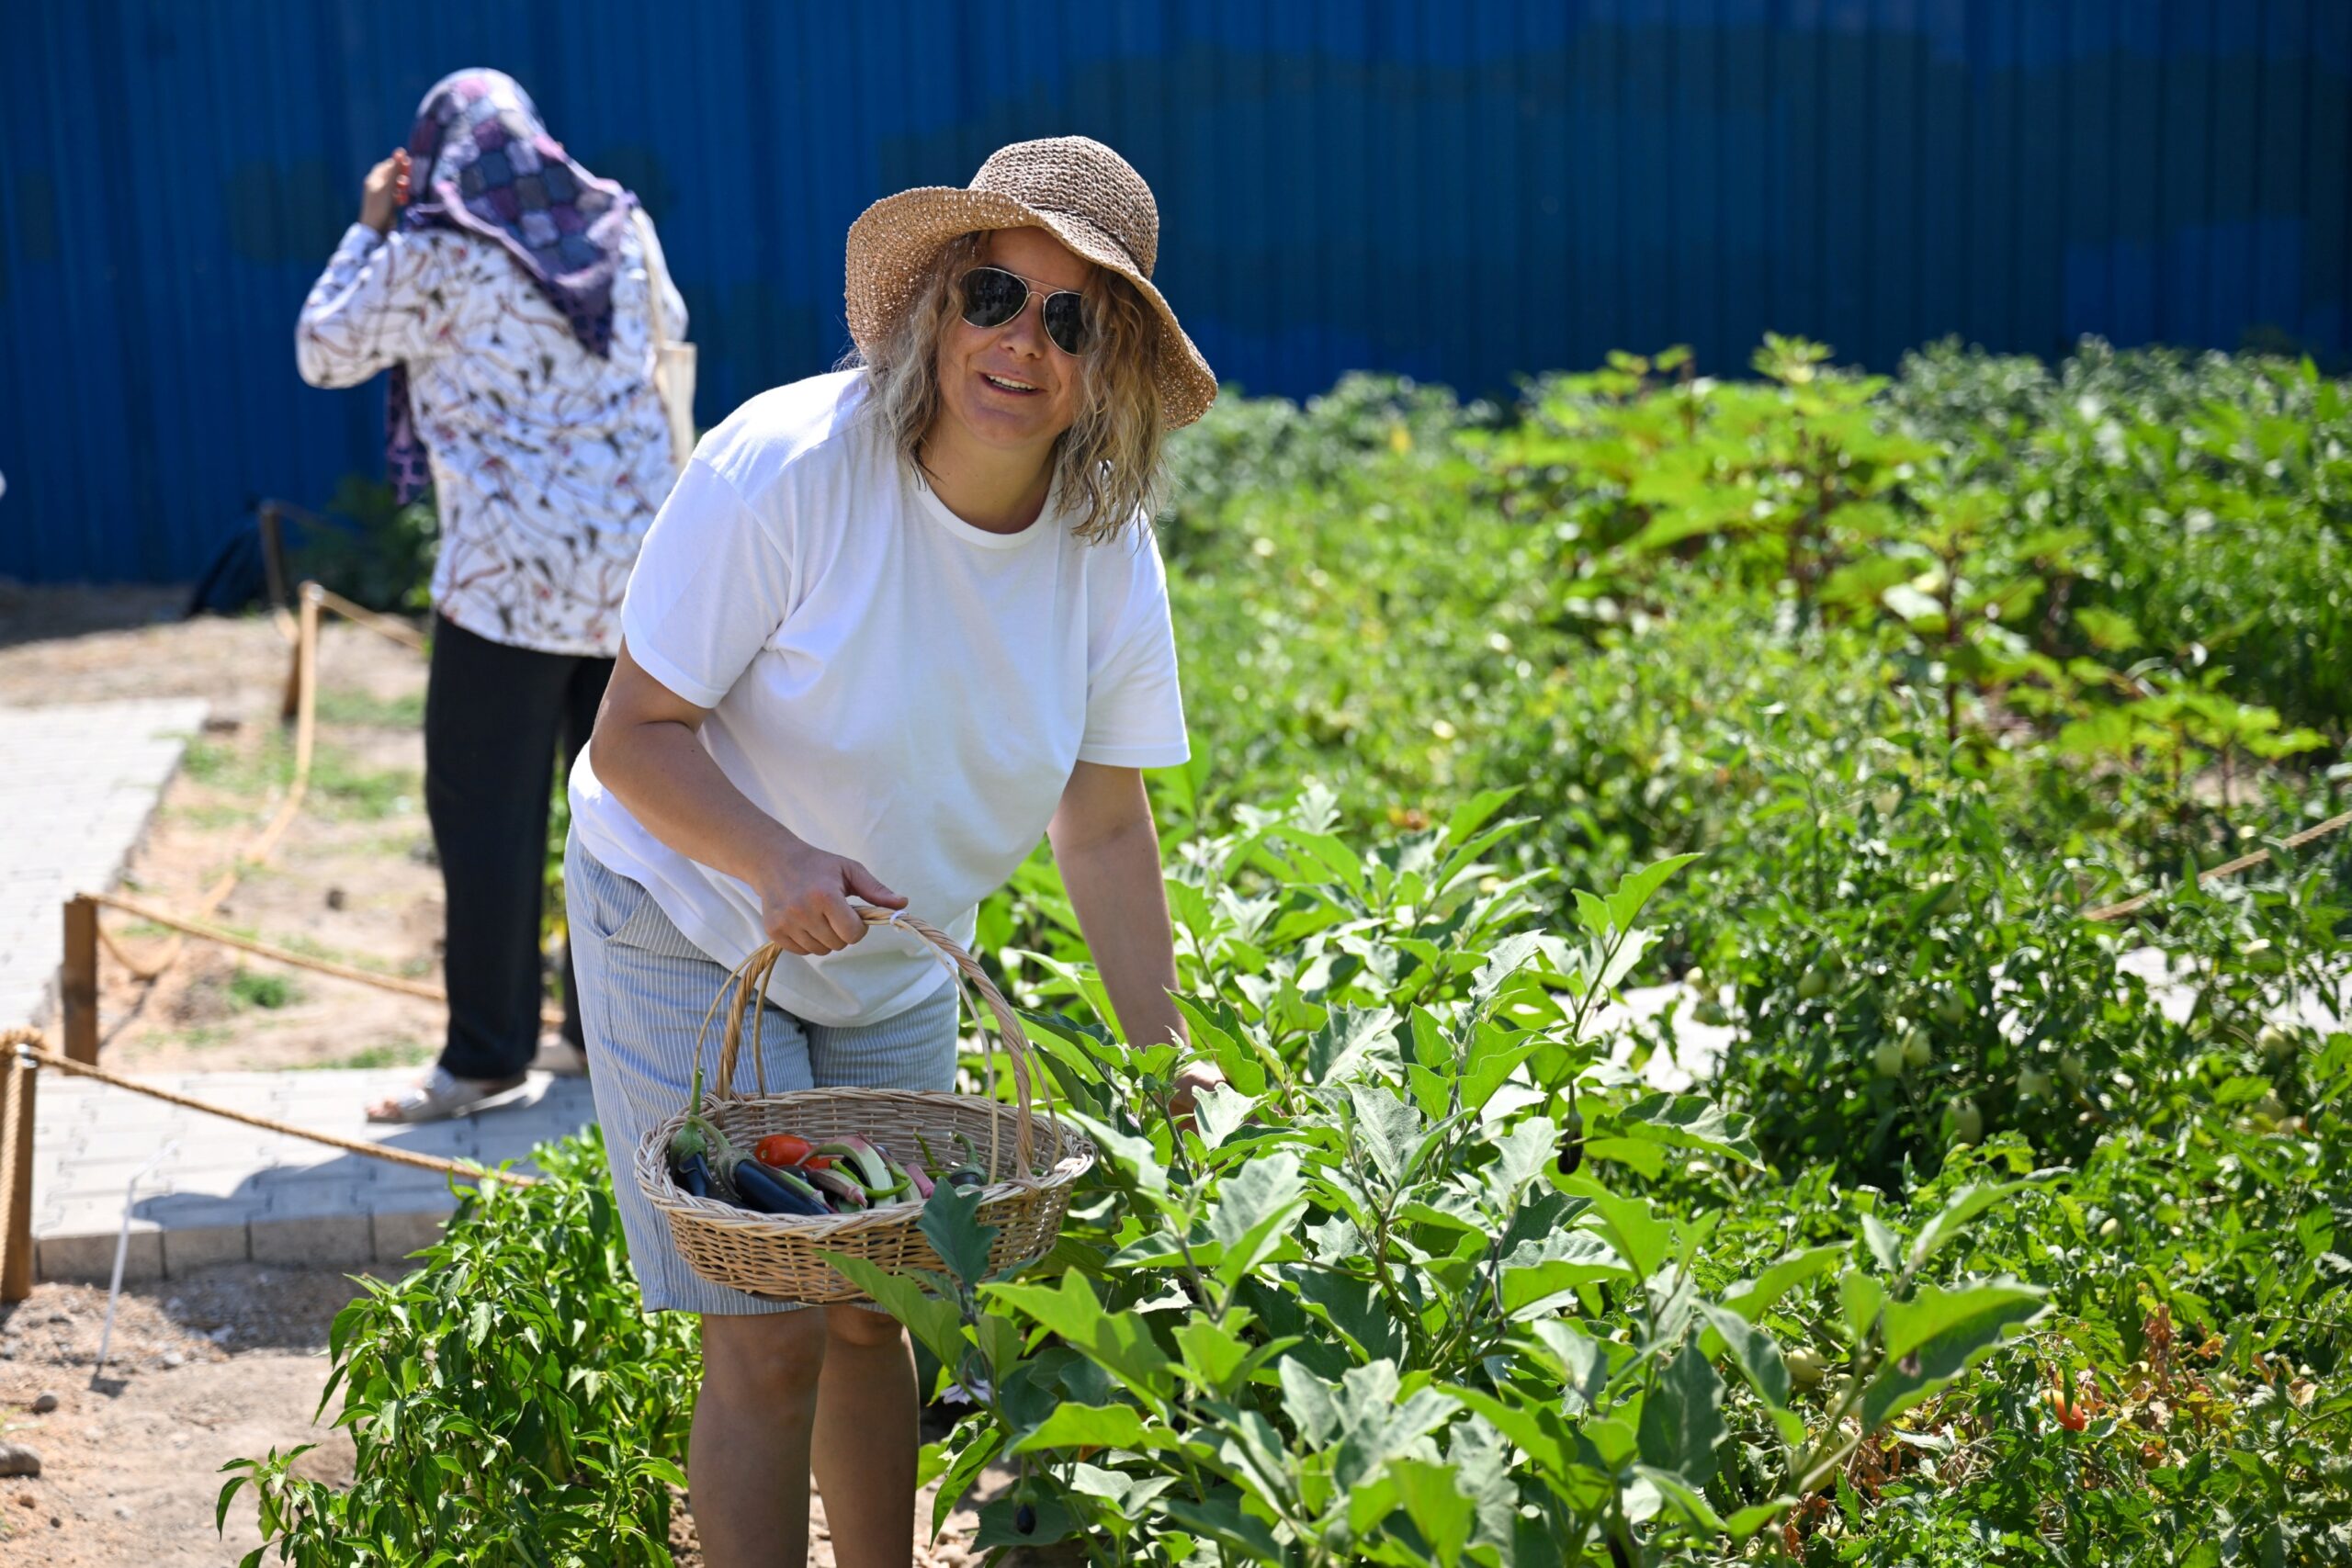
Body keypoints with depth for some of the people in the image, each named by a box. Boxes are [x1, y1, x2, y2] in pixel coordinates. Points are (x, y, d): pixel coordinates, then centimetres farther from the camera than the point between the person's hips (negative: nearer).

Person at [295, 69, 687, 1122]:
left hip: (512, 571, -6)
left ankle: (486, 1056, 5)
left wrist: (369, 228, 12)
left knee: (487, 810, 1)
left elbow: (323, 353, 4)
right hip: (635, 558, 6)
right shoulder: (621, 230, 7)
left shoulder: (433, 258, -8)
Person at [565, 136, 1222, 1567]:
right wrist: (778, 864, -40)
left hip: (891, 964, 5)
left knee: (874, 1312, 15)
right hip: (691, 928, -5)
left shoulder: (1110, 551, -12)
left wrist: (1162, 1055, -1)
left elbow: (1104, 817, -1)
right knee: (769, 1340, -9)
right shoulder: (783, 466, -27)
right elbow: (636, 736, -23)